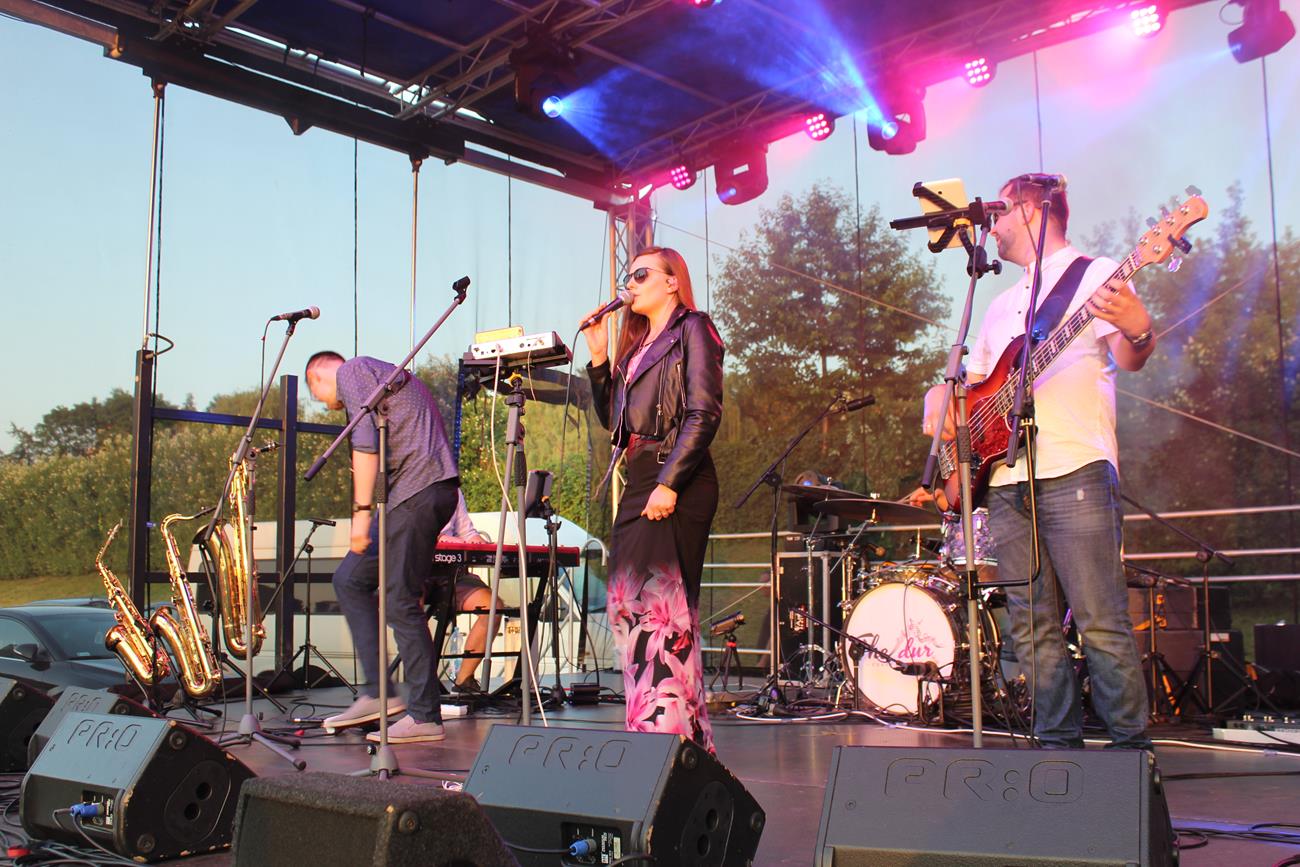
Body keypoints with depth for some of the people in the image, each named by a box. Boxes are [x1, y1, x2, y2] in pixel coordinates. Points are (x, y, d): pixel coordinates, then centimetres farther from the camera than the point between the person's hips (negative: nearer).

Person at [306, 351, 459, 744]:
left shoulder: (351, 371, 1)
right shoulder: (387, 374, 30)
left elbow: (366, 441, -14)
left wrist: (362, 511, -16)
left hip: (417, 490, -10)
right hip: (435, 490, 10)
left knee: (401, 603, -6)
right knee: (349, 579, 13)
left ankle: (425, 717, 0)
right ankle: (377, 692, 12)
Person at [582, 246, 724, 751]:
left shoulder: (692, 329, 0)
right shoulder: (637, 344, 23)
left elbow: (704, 415, -12)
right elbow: (613, 421, 19)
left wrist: (669, 483, -20)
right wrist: (598, 357, 12)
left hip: (677, 485, -9)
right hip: (639, 482, 9)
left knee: (660, 603, -13)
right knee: (627, 604, 7)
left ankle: (669, 727, -11)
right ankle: (648, 725, 15)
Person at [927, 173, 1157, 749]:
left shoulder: (1096, 275, 5)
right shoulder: (1003, 304, 27)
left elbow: (1127, 359, -8)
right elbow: (974, 380, 30)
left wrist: (1138, 331, -31)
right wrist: (946, 406, 9)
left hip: (1075, 471, -7)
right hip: (1007, 480, 7)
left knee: (1100, 621, -8)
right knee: (1033, 629, 5)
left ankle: (1131, 746, 0)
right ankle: (1059, 743, 12)